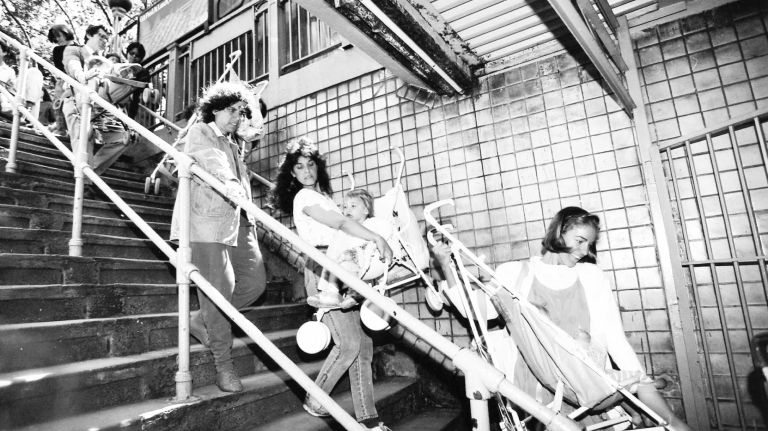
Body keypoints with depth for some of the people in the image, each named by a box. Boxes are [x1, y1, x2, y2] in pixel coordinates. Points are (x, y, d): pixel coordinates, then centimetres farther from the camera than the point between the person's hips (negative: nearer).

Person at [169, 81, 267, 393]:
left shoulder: (235, 143, 26)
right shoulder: (199, 133, 3)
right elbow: (211, 159, -20)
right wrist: (229, 182, -40)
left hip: (238, 222, 8)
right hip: (207, 221, -8)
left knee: (255, 280, 1)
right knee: (220, 288, -8)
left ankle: (202, 320, 22)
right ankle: (224, 365, 4)